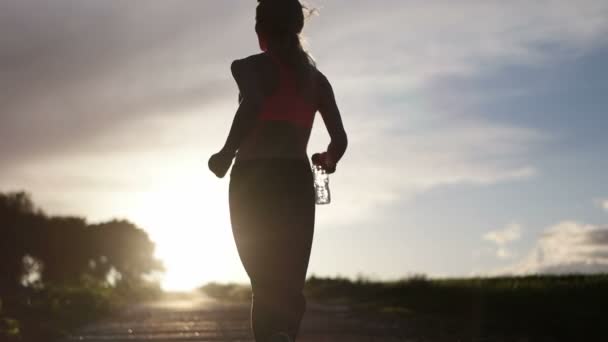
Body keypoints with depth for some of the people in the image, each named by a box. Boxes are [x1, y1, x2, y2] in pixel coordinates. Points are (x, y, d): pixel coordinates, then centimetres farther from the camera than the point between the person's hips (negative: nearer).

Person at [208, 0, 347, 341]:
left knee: (267, 284, -4)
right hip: (297, 183, 4)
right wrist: (328, 160, 29)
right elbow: (340, 139, 7)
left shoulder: (251, 67, -1)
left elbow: (253, 104, -23)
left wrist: (226, 154, -13)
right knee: (289, 285, 12)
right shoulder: (316, 78, 13)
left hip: (254, 180, -3)